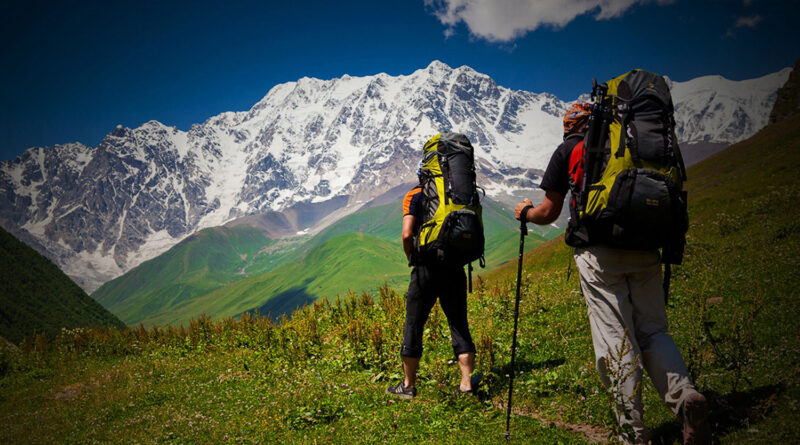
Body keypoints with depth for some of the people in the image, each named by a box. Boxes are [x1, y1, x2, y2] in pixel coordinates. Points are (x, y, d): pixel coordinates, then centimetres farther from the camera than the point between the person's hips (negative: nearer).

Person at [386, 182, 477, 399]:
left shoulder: (414, 196, 0)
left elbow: (407, 234, -12)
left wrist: (412, 259, 4)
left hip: (427, 268, -3)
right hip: (455, 268, 4)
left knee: (414, 325, 8)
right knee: (460, 326, 10)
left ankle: (409, 385, 16)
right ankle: (467, 384, 8)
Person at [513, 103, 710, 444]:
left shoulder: (568, 150, 11)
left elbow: (549, 213, 12)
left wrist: (525, 212, 33)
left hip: (599, 252, -4)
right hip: (644, 248, 4)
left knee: (615, 339, -2)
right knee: (652, 331, 12)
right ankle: (685, 396, -11)